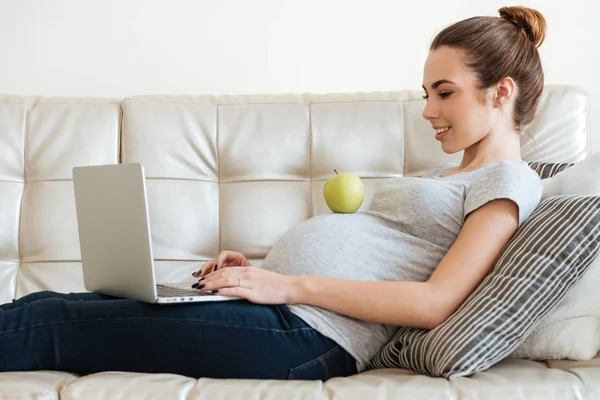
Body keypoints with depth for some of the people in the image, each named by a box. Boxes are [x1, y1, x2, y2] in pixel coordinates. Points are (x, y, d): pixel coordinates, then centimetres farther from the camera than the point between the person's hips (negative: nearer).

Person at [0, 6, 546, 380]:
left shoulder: (510, 181, -1)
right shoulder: (443, 176, 27)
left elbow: (435, 303, -15)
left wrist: (290, 284, -16)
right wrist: (261, 265, 8)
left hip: (305, 330, -9)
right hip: (273, 298, 9)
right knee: (44, 304, 1)